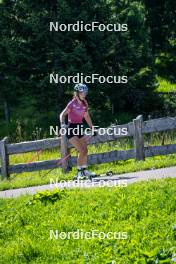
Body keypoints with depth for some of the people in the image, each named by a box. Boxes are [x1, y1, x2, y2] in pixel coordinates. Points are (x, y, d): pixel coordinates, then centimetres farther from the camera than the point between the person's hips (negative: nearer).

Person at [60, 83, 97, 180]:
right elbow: (62, 115, -20)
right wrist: (62, 124, -38)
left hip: (79, 128, 7)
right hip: (71, 129, -7)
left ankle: (85, 170, 15)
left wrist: (92, 128, 19)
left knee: (85, 150, 4)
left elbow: (87, 116, 17)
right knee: (82, 151, -15)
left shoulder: (84, 103, 5)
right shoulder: (72, 104, -15)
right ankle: (79, 173, -10)